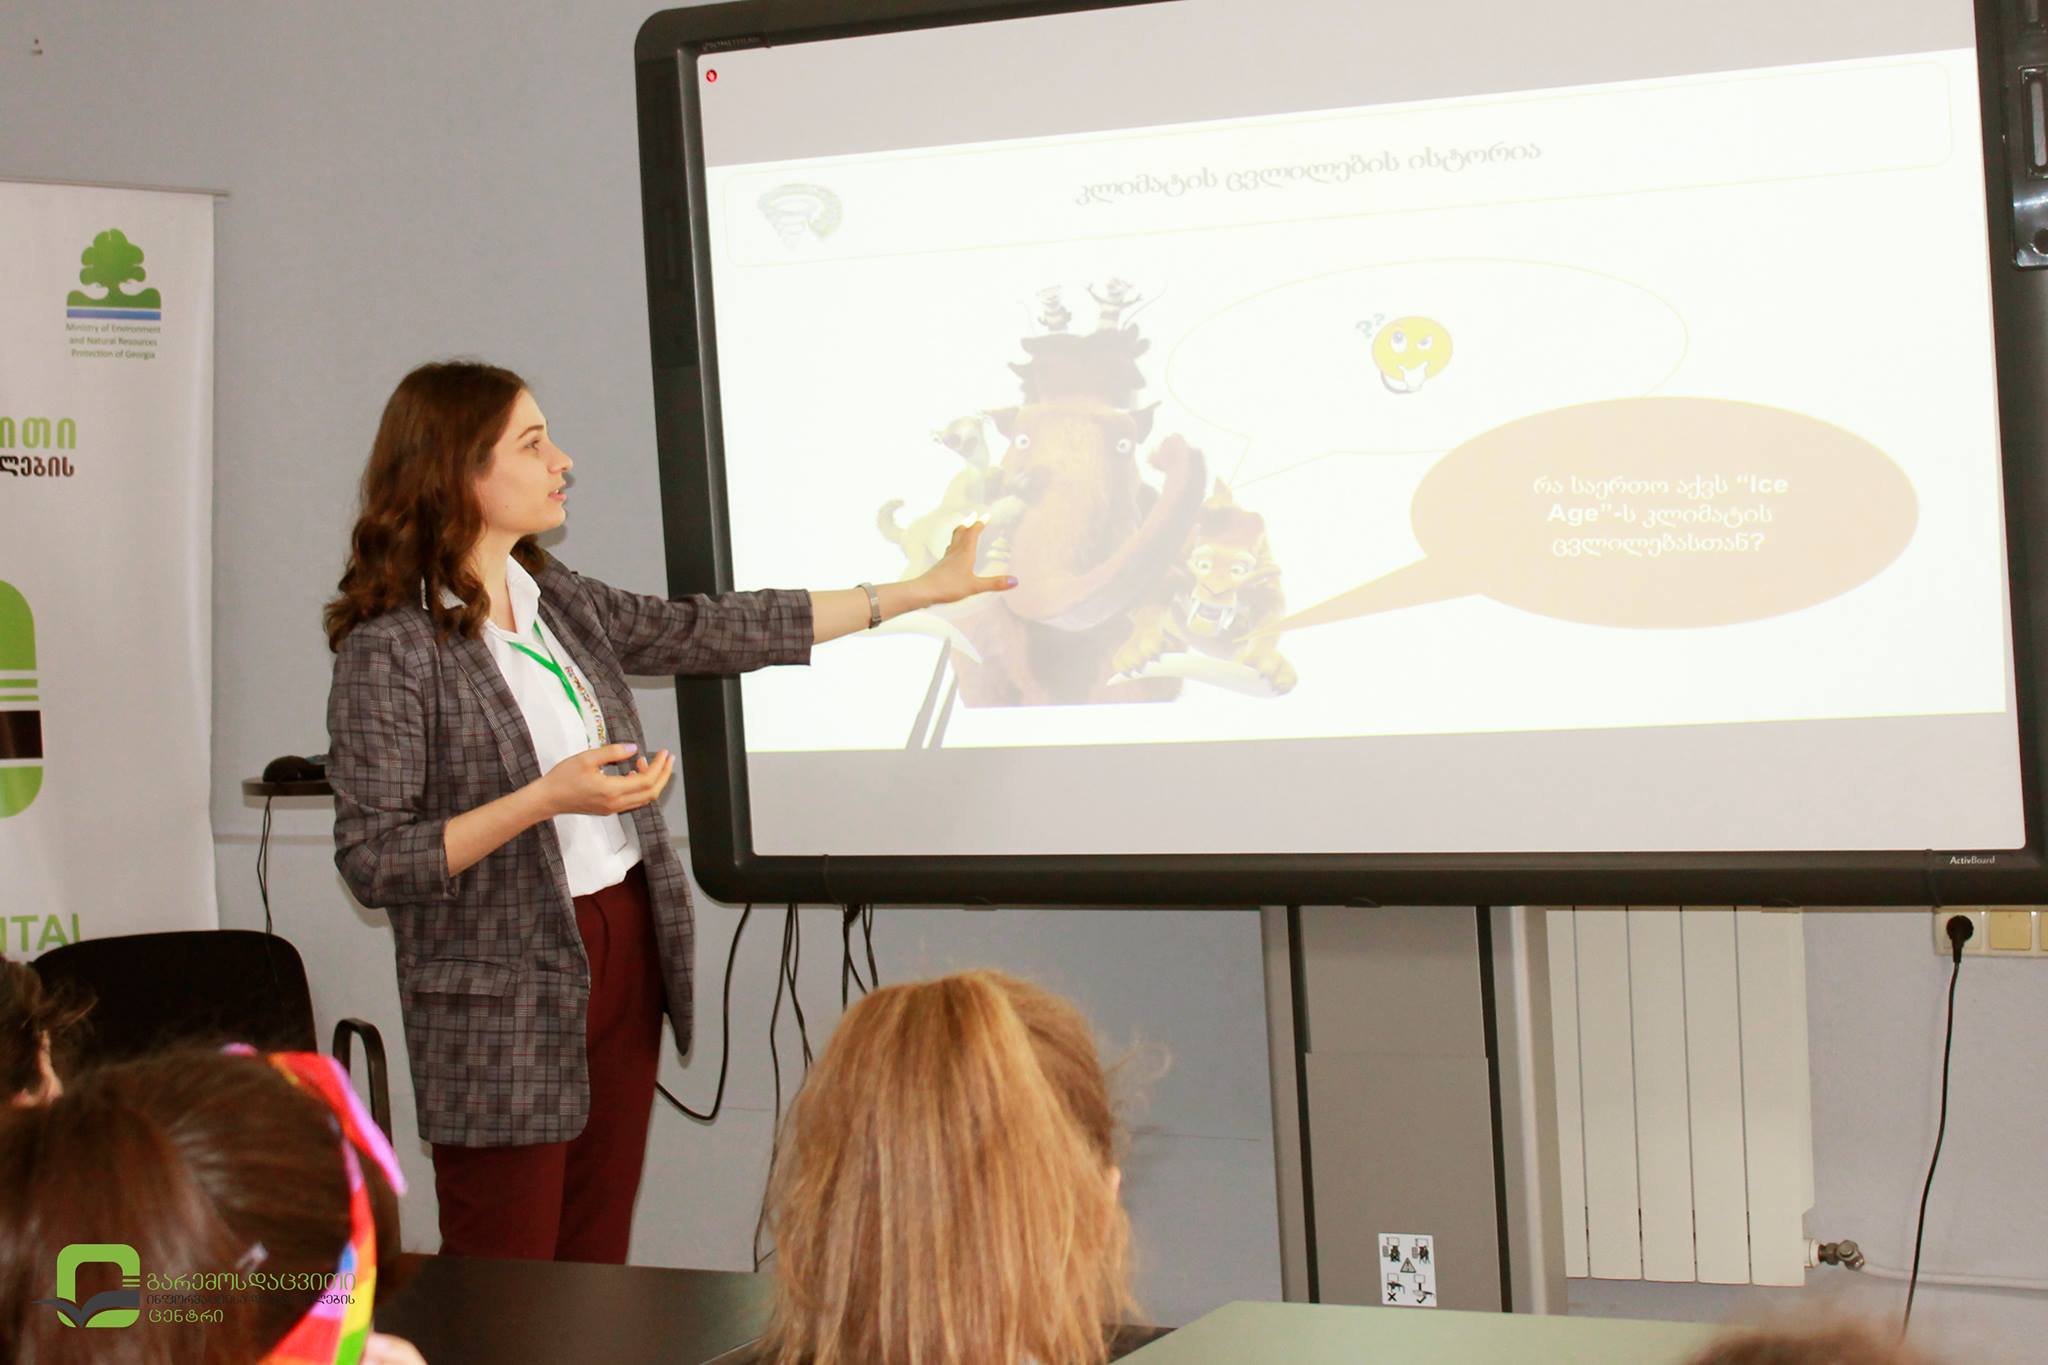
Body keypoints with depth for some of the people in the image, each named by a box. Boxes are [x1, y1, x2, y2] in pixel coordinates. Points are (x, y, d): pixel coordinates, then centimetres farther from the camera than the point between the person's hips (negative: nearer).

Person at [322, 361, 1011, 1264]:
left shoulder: (563, 603, 10)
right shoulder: (390, 650, -14)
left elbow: (712, 631, 16)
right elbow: (371, 861, -16)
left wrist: (922, 590, 18)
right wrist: (545, 799, -24)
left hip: (624, 955, 7)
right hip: (507, 1006, -7)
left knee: (596, 1265, 11)